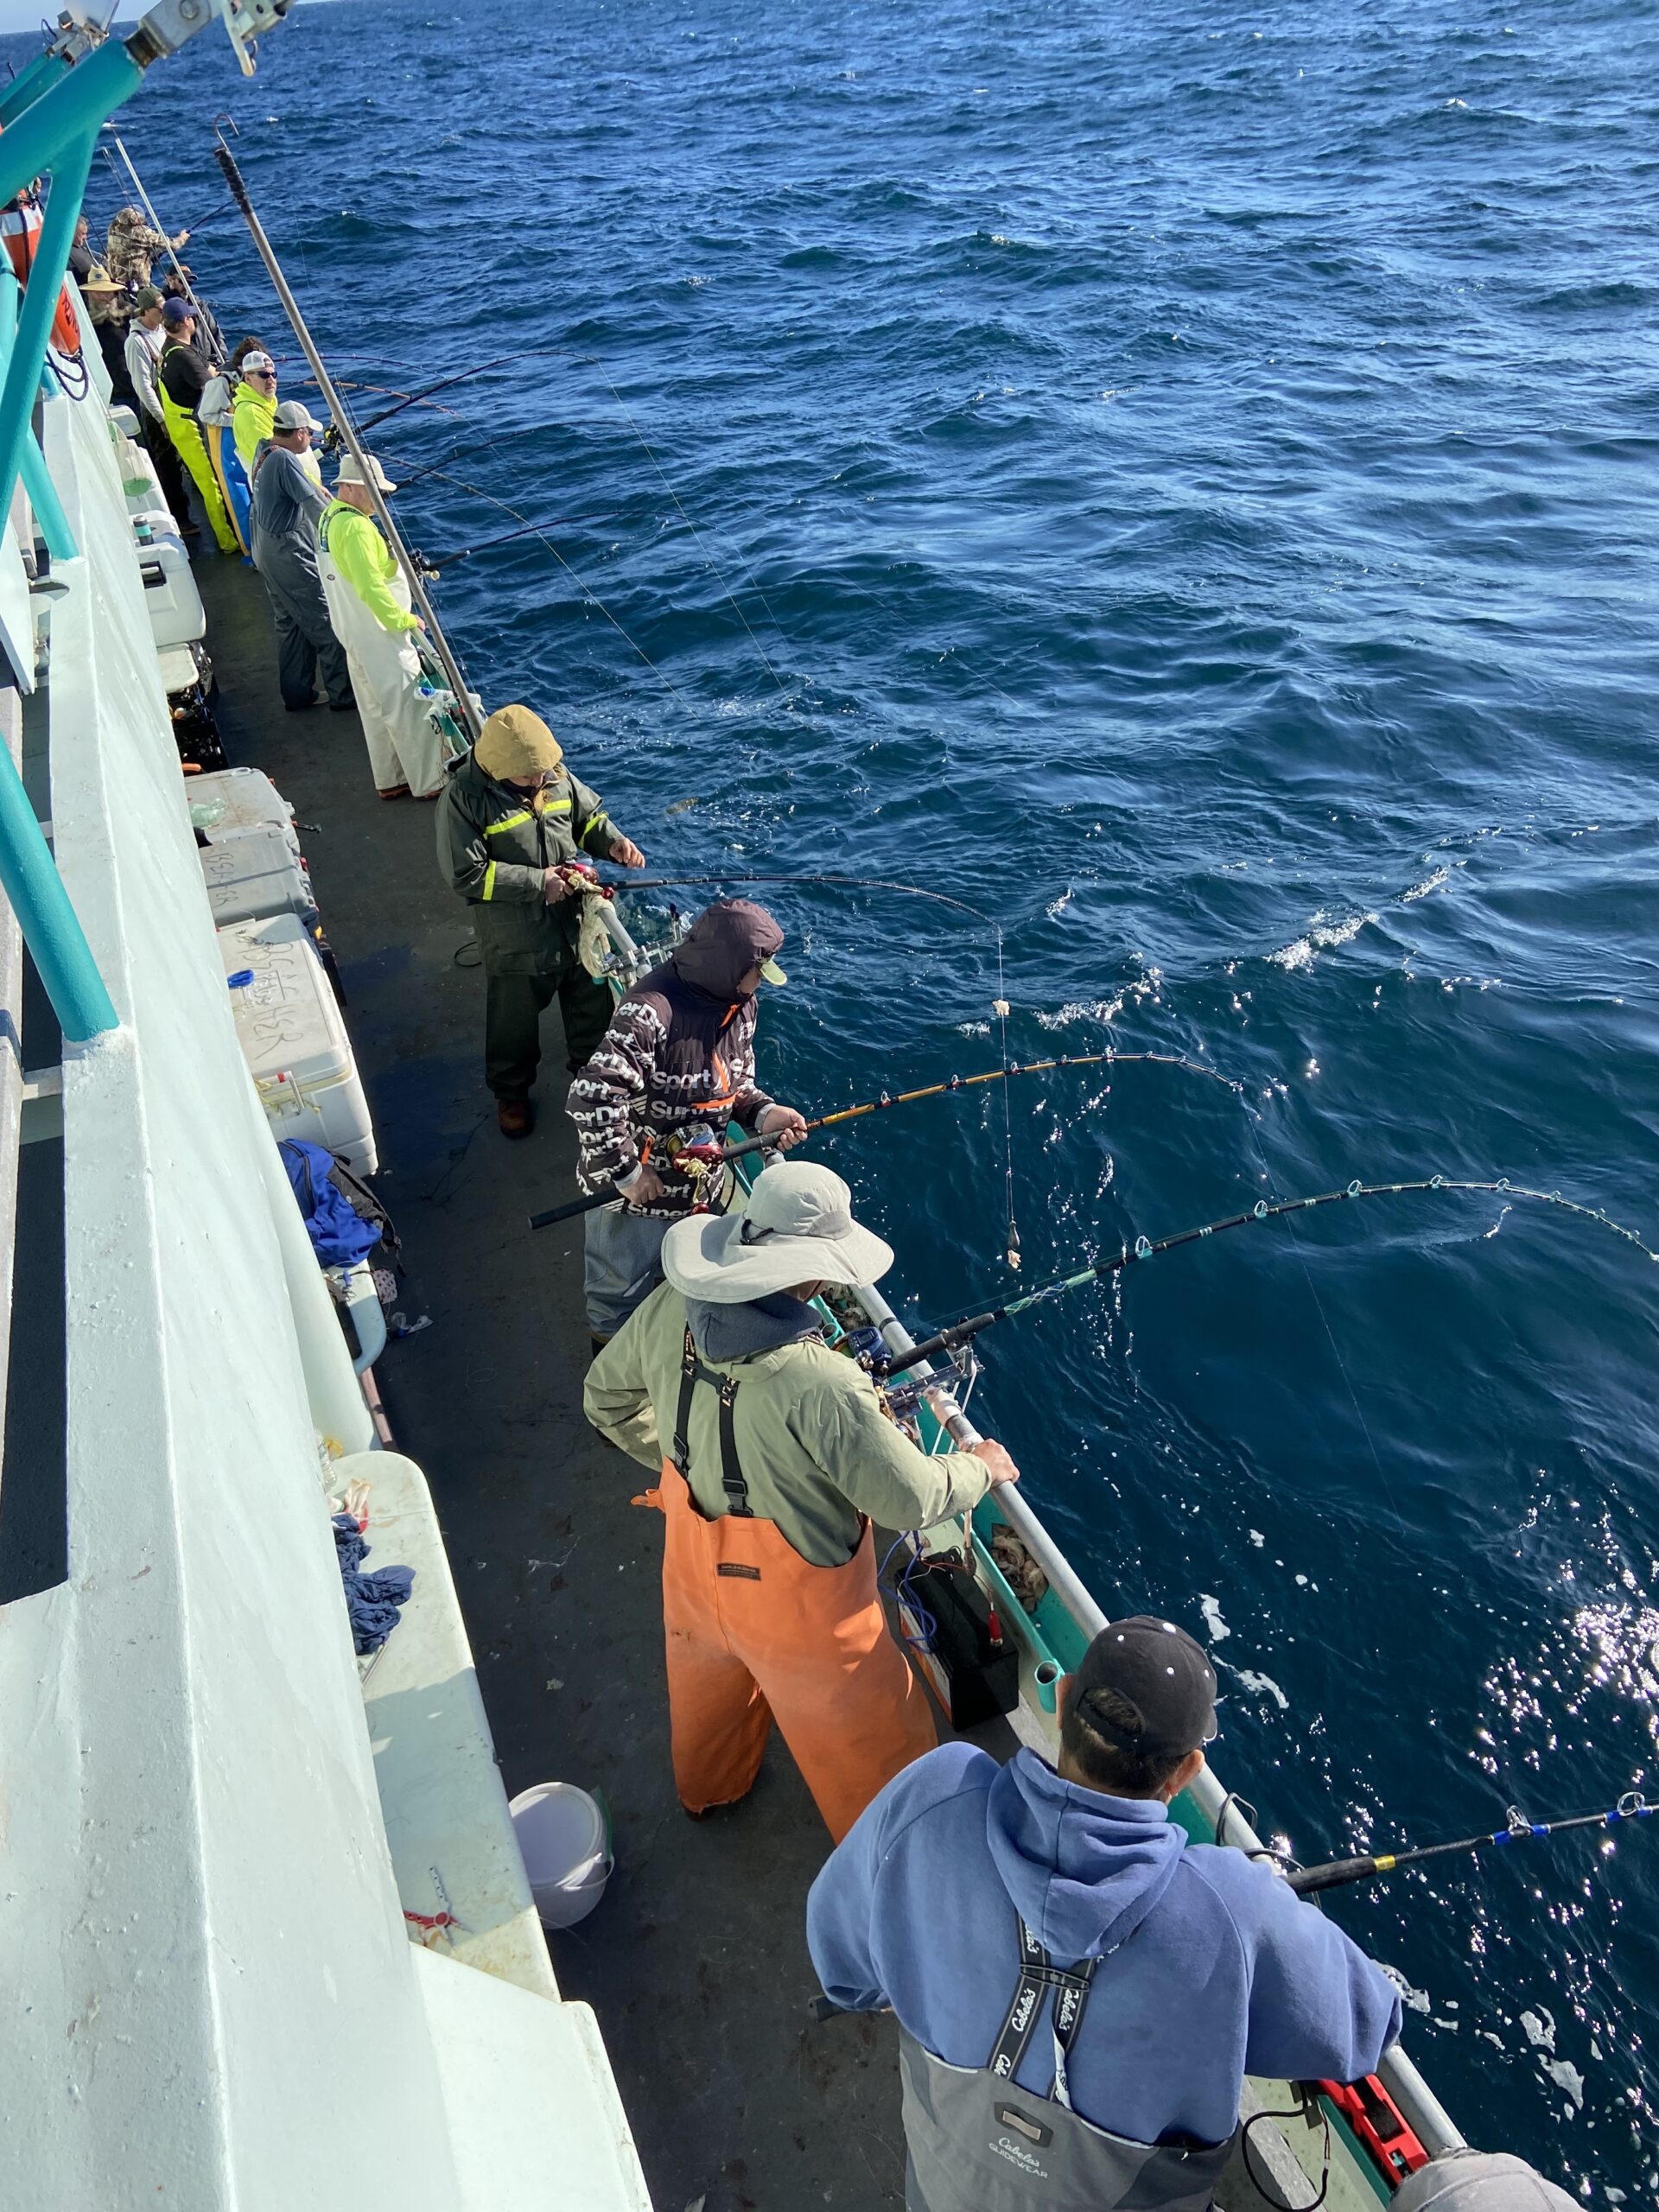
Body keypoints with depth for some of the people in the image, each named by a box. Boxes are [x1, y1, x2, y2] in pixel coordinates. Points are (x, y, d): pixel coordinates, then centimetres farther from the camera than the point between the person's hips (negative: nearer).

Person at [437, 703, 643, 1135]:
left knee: (593, 1002, 22)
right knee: (514, 1022, 15)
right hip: (514, 938, -4)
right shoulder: (463, 798, -20)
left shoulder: (556, 775, -7)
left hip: (576, 921, 4)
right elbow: (467, 876, -21)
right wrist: (537, 882, -21)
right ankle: (511, 1092, 42)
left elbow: (589, 816, 10)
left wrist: (612, 841, -11)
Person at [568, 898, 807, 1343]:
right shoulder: (652, 1010, -34)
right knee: (623, 1288, 18)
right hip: (635, 1191, -7)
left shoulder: (741, 1004, -5)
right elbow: (591, 1098, -36)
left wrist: (763, 1113, -13)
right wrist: (626, 1171, -28)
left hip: (701, 1185, 7)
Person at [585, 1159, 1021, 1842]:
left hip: (695, 1573, 7)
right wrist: (980, 1469, -6)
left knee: (708, 1683, 37)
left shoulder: (671, 1311, -20)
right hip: (795, 1605, -6)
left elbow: (607, 1399, 0)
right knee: (865, 1740, 22)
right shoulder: (821, 1384, -39)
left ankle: (705, 1789, 65)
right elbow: (914, 1500, -26)